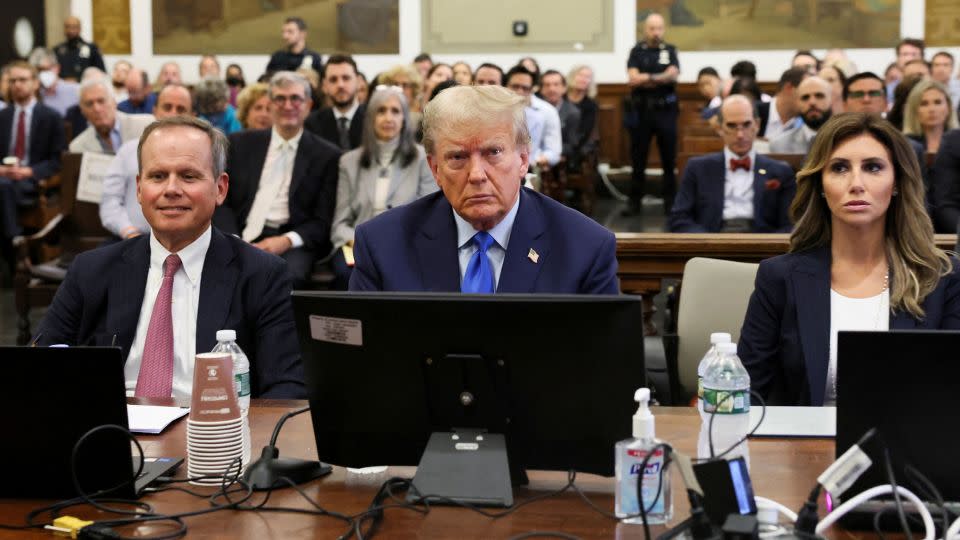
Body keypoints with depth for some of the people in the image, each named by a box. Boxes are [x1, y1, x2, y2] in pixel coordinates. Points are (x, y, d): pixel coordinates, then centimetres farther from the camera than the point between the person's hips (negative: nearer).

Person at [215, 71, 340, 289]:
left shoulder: (327, 155, 10)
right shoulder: (241, 143, 16)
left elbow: (323, 221, 6)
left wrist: (287, 241, -13)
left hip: (291, 244, -1)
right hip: (242, 238, 2)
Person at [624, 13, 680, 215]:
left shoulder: (670, 50, 8)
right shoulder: (637, 51, 6)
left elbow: (673, 75, -8)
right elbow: (633, 78, -8)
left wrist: (645, 78, -13)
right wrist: (661, 77, -11)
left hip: (665, 110, 0)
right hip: (640, 111, 0)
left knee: (669, 158, 4)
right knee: (638, 158, 4)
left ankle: (670, 202, 11)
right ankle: (634, 202, 9)